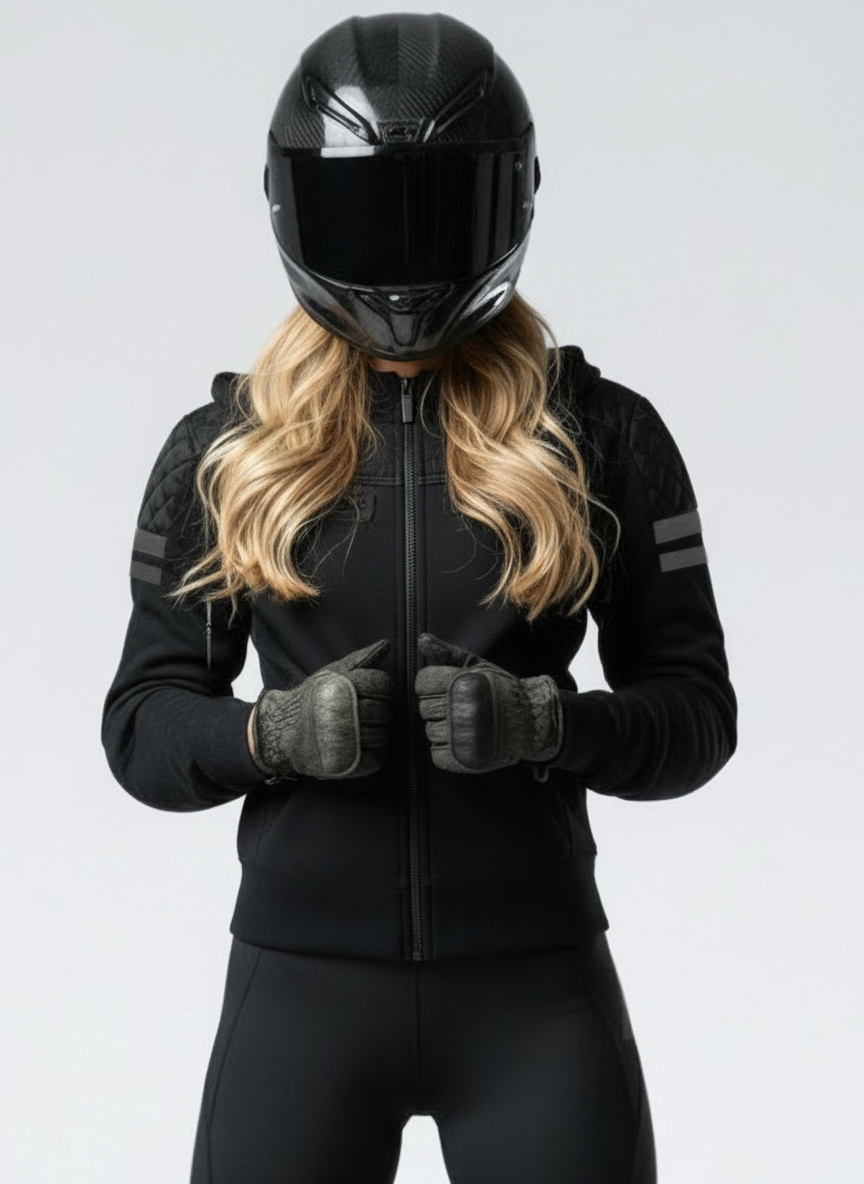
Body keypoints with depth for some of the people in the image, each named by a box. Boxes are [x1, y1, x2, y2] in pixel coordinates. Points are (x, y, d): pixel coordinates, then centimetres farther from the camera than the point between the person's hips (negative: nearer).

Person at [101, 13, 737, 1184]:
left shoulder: (601, 438, -1)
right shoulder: (221, 452, 2)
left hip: (538, 986, 0)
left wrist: (545, 721, -18)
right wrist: (276, 731, -15)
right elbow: (143, 725, 5)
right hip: (301, 978, 1)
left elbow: (695, 710, 2)